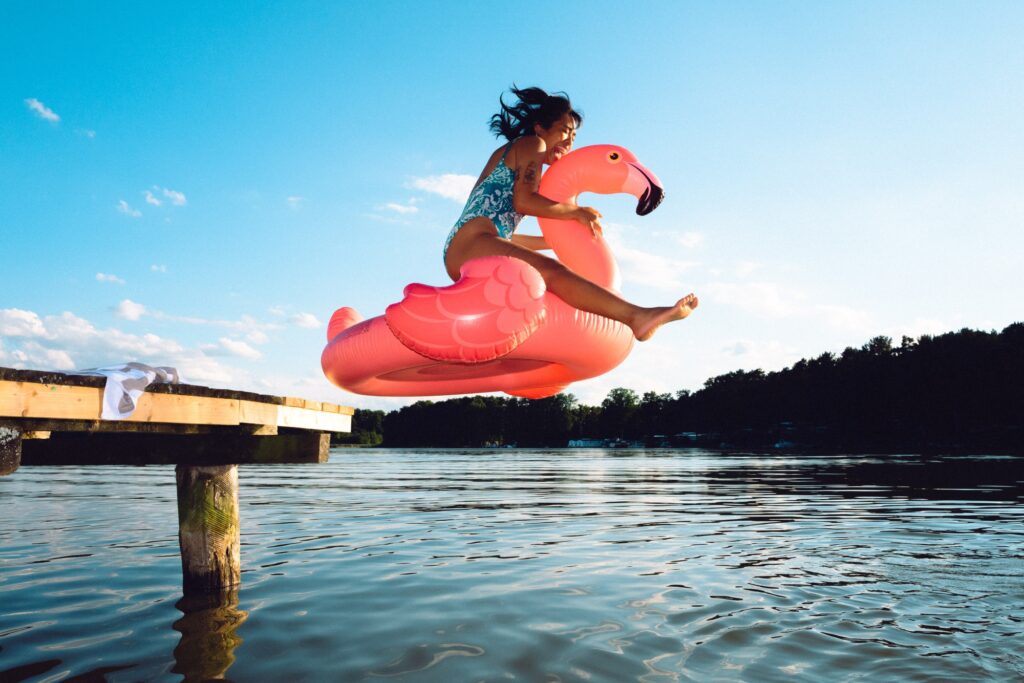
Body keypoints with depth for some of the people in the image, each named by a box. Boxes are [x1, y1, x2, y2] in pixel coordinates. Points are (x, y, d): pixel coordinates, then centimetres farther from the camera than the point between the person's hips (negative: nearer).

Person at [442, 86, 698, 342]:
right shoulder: (531, 144, 7)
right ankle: (638, 316, -43)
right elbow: (523, 201, -12)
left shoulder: (506, 155, 33)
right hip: (472, 244, -11)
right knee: (552, 272, -28)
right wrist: (575, 212, -2)